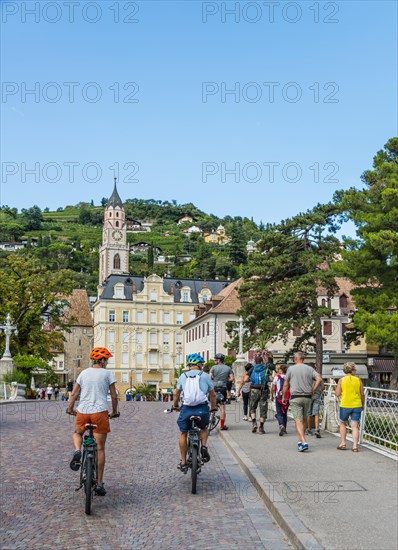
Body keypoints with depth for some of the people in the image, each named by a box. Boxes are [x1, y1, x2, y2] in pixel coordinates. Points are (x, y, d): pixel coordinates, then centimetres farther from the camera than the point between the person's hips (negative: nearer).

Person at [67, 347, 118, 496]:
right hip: (100, 412, -2)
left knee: (77, 433, 32)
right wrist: (114, 412, 19)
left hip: (82, 412, 3)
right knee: (100, 449, 5)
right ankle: (100, 483, 6)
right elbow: (114, 396, 4)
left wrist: (70, 409, 25)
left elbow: (73, 394, 11)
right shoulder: (108, 374, 2)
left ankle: (77, 451, -1)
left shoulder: (84, 373, 11)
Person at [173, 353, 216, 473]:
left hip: (186, 409, 0)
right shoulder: (205, 376, 7)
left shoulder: (183, 376, 10)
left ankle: (183, 463, 19)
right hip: (202, 409, 0)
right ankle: (204, 447, 5)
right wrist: (213, 407, 31)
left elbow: (176, 393, 19)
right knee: (204, 428, 29)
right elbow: (212, 394, 14)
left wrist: (175, 405, 37)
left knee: (183, 434, 18)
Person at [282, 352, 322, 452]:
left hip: (295, 397, -3)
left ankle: (304, 442, -20)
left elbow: (286, 385, 1)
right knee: (304, 419, 17)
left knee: (298, 420, -6)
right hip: (307, 397, 4)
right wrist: (313, 390, 2)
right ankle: (300, 440, 26)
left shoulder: (291, 368, -1)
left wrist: (284, 397, 11)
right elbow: (319, 379, -7)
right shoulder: (310, 369, 6)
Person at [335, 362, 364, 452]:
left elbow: (337, 394, -4)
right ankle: (355, 446, -1)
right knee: (355, 426, 4)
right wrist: (362, 405, 15)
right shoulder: (358, 380, 1)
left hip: (345, 405, -1)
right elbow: (362, 395, 2)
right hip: (357, 405, 1)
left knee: (343, 423, 18)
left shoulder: (341, 380, -2)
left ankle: (343, 443, 16)